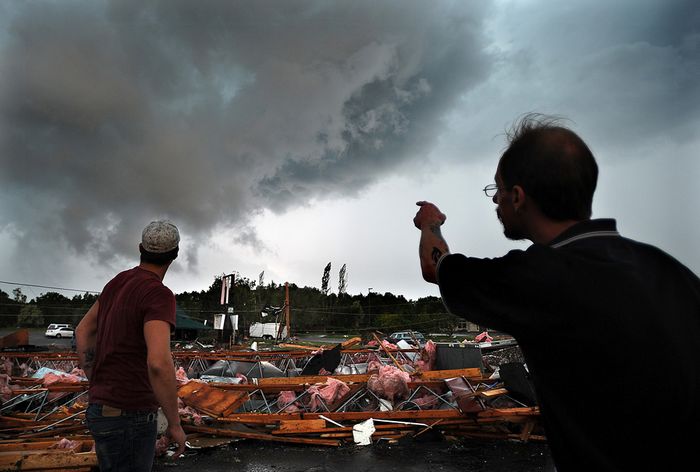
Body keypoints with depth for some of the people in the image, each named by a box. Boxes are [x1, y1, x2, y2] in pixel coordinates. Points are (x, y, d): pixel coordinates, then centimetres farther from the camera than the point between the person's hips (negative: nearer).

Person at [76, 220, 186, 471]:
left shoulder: (120, 282, 9)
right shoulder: (160, 295, -22)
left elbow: (83, 332, 21)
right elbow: (159, 363, -36)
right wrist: (175, 424, -21)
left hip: (107, 408, 10)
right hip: (127, 418, -9)